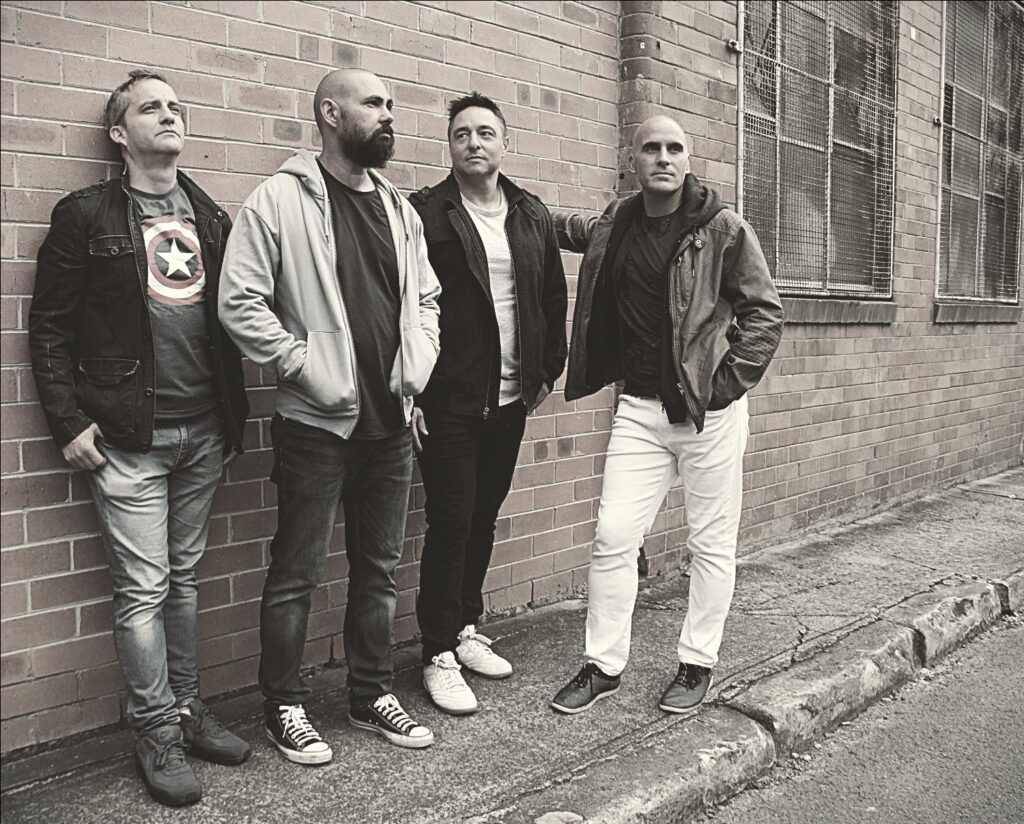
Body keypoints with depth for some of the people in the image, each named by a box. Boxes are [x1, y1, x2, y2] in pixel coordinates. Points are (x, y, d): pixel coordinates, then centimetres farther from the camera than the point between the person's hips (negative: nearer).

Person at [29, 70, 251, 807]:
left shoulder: (211, 217, 11)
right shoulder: (87, 215, -3)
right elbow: (50, 327, -3)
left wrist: (235, 411, 7)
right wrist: (69, 422, -9)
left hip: (204, 432, 5)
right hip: (129, 437, -4)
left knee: (184, 578, 14)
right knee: (143, 588, 0)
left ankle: (187, 709, 26)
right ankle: (158, 736, 12)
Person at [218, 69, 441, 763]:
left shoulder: (400, 209, 12)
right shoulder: (282, 198, -8)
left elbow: (426, 297, 18)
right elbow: (240, 301, -13)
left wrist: (417, 366, 4)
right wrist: (303, 366, -15)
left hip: (391, 421, 6)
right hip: (317, 422, -6)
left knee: (380, 568, 14)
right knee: (298, 574, 4)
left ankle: (373, 694, 29)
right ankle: (286, 706, 20)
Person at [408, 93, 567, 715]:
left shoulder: (533, 217, 11)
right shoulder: (426, 213, -6)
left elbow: (554, 297, 16)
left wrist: (549, 370, 12)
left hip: (510, 400, 5)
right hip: (448, 402, -5)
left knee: (484, 518, 14)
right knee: (450, 523, -2)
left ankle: (466, 630, 30)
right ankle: (440, 655, 10)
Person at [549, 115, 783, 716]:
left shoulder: (724, 230, -7)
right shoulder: (615, 226, 6)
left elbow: (765, 313, -6)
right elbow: (578, 231, 29)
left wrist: (726, 386, -13)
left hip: (710, 411, -3)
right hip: (640, 407, 4)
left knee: (712, 543, 7)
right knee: (613, 538, 1)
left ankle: (698, 665, 23)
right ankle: (605, 665, 16)